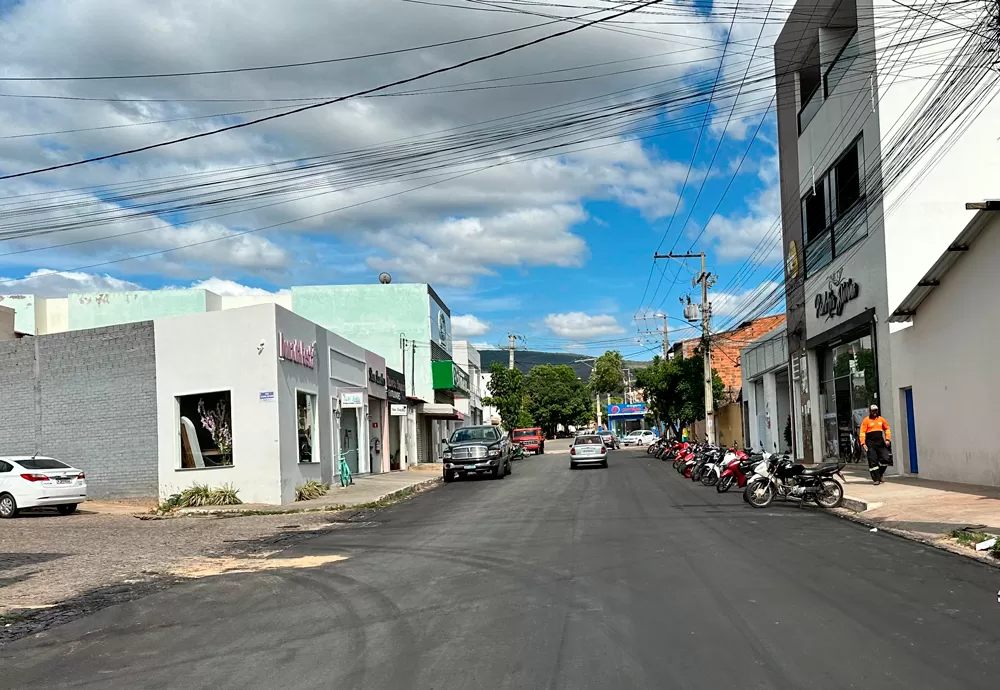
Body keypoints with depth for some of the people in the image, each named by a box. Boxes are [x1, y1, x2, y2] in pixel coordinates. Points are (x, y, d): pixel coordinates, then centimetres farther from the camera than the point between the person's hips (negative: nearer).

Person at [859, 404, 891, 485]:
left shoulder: (881, 419, 10)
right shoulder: (866, 420, -2)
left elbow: (887, 429, 18)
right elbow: (862, 432, -5)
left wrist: (888, 439, 5)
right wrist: (863, 443, -14)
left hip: (880, 442, 3)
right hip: (870, 443, -3)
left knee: (885, 459, -3)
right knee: (873, 462, -3)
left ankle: (880, 474, 20)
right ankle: (876, 479, 2)